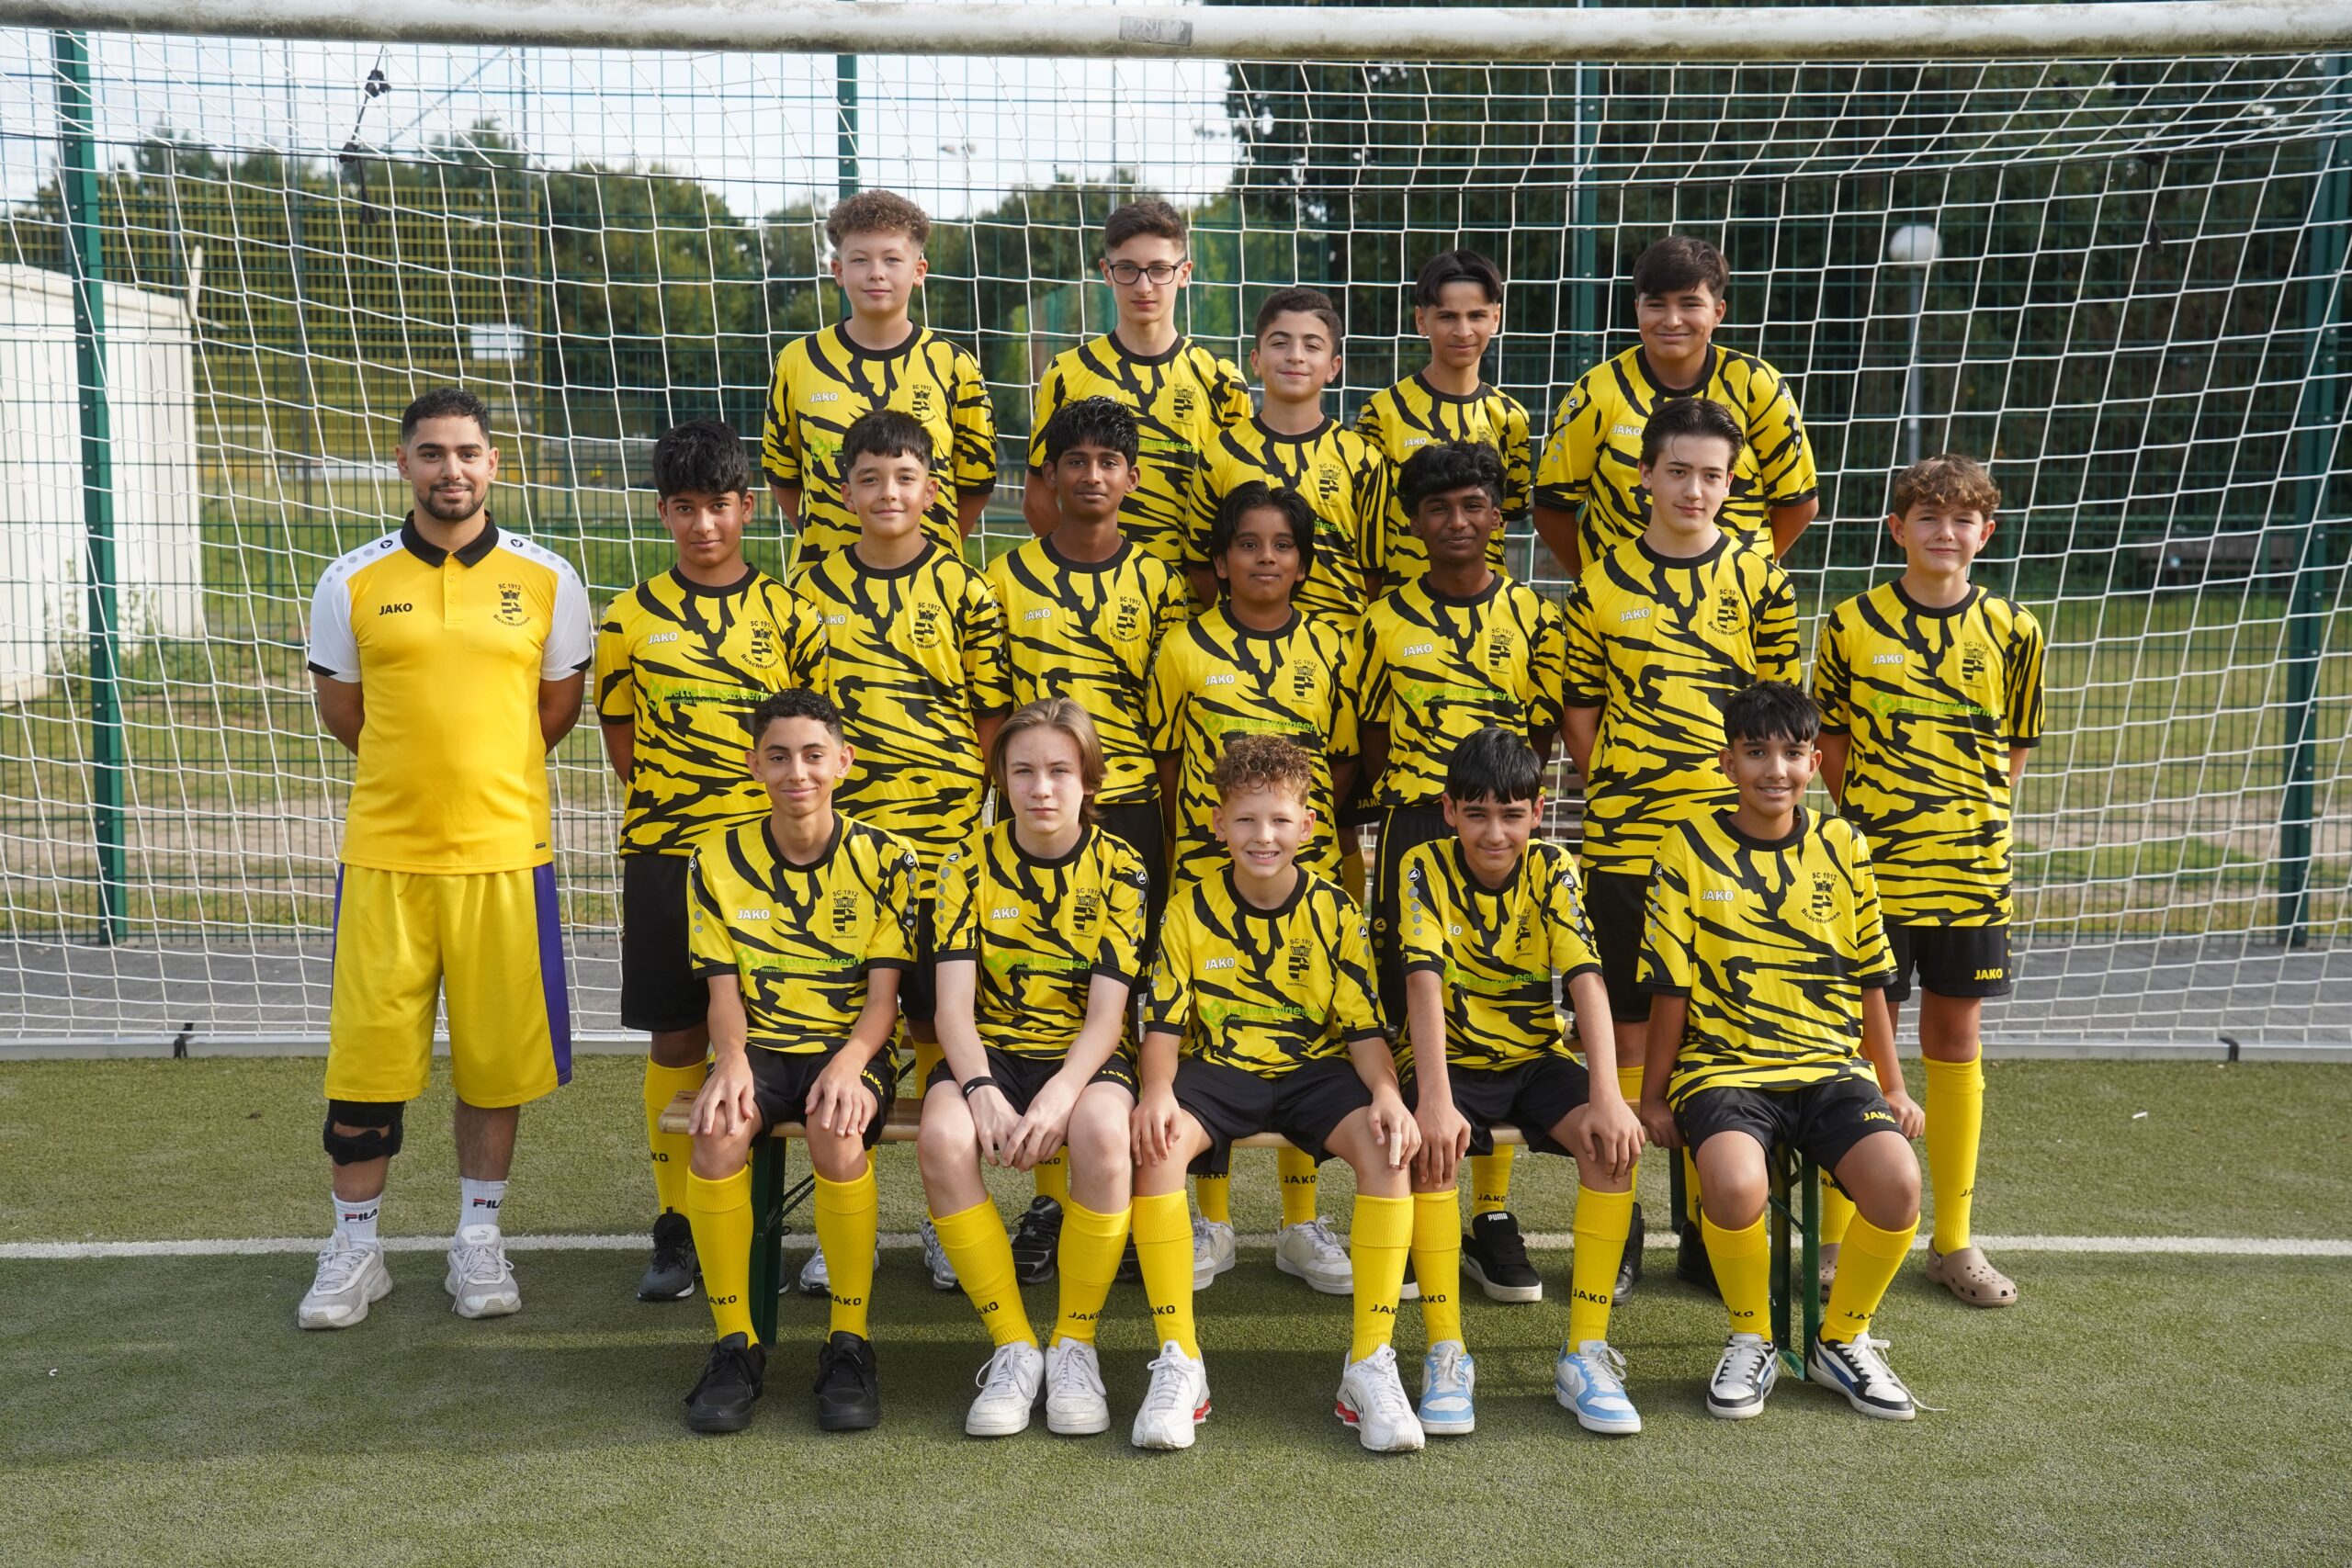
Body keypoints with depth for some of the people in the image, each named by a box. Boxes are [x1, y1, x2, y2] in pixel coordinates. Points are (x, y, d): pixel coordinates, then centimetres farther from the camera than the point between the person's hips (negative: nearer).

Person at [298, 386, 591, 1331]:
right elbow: (342, 712, 11)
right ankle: (355, 1248, 19)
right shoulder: (352, 583, 3)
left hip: (503, 851, 0)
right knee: (365, 1054, 3)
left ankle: (478, 1239, 23)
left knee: (496, 1051, 6)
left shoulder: (548, 581, 2)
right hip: (383, 853, 0)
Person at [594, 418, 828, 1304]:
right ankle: (676, 1227, 14)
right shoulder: (631, 619, 6)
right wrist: (676, 804, -2)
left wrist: (781, 819, -8)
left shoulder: (788, 615, 4)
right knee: (676, 1039, 5)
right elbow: (622, 749, 9)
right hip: (663, 856, 1)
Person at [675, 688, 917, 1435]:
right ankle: (734, 1343, -15)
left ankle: (849, 1342, -18)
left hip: (851, 1046, -2)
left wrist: (849, 1062, -23)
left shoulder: (884, 858, 0)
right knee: (718, 1129, -31)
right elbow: (723, 990, 3)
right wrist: (731, 1060, -19)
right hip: (761, 1046, 2)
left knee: (836, 1129, -35)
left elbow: (884, 993, -4)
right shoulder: (719, 861, 5)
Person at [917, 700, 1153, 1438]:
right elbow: (954, 1003, -5)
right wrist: (981, 1088, -24)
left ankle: (1074, 1346, -14)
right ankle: (1014, 1347, -16)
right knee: (942, 1138, -32)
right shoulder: (974, 867, 2)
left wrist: (1059, 1097, -26)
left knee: (1103, 1134, -36)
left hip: (1085, 1053, -1)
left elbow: (1107, 1010, -9)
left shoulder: (1119, 869, -1)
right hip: (991, 1048, 1)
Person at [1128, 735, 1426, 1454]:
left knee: (1388, 1145, -31)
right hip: (1218, 1070, 0)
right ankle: (1178, 1363, -23)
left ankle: (1370, 1363, -21)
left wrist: (1386, 1094, -22)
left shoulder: (1335, 910, 1)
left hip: (1315, 1070, 0)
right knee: (1155, 1144, -33)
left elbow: (1364, 1025, -1)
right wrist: (1158, 1090, -23)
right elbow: (1163, 1022, -1)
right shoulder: (1191, 907, 0)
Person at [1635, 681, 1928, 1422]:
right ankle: (1750, 1342, -2)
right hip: (1724, 1065, -3)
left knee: (1897, 1184, -25)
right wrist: (1653, 1097, 5)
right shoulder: (1690, 847, 0)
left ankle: (1842, 1340, 4)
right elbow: (1672, 986, 2)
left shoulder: (1842, 846, 9)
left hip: (1832, 1065, 3)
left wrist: (1893, 1087, 15)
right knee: (1734, 1185, -33)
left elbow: (1869, 978, 15)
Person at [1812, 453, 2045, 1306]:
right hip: (1870, 867, -2)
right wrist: (1871, 821, -1)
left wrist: (1966, 817, 1)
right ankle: (1837, 1236, 14)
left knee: (1956, 1040, 9)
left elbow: (2013, 752, 11)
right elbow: (1831, 743, 6)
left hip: (1972, 870, 2)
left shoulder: (2013, 630, 3)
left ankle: (1953, 1241, 20)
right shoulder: (1852, 624, -1)